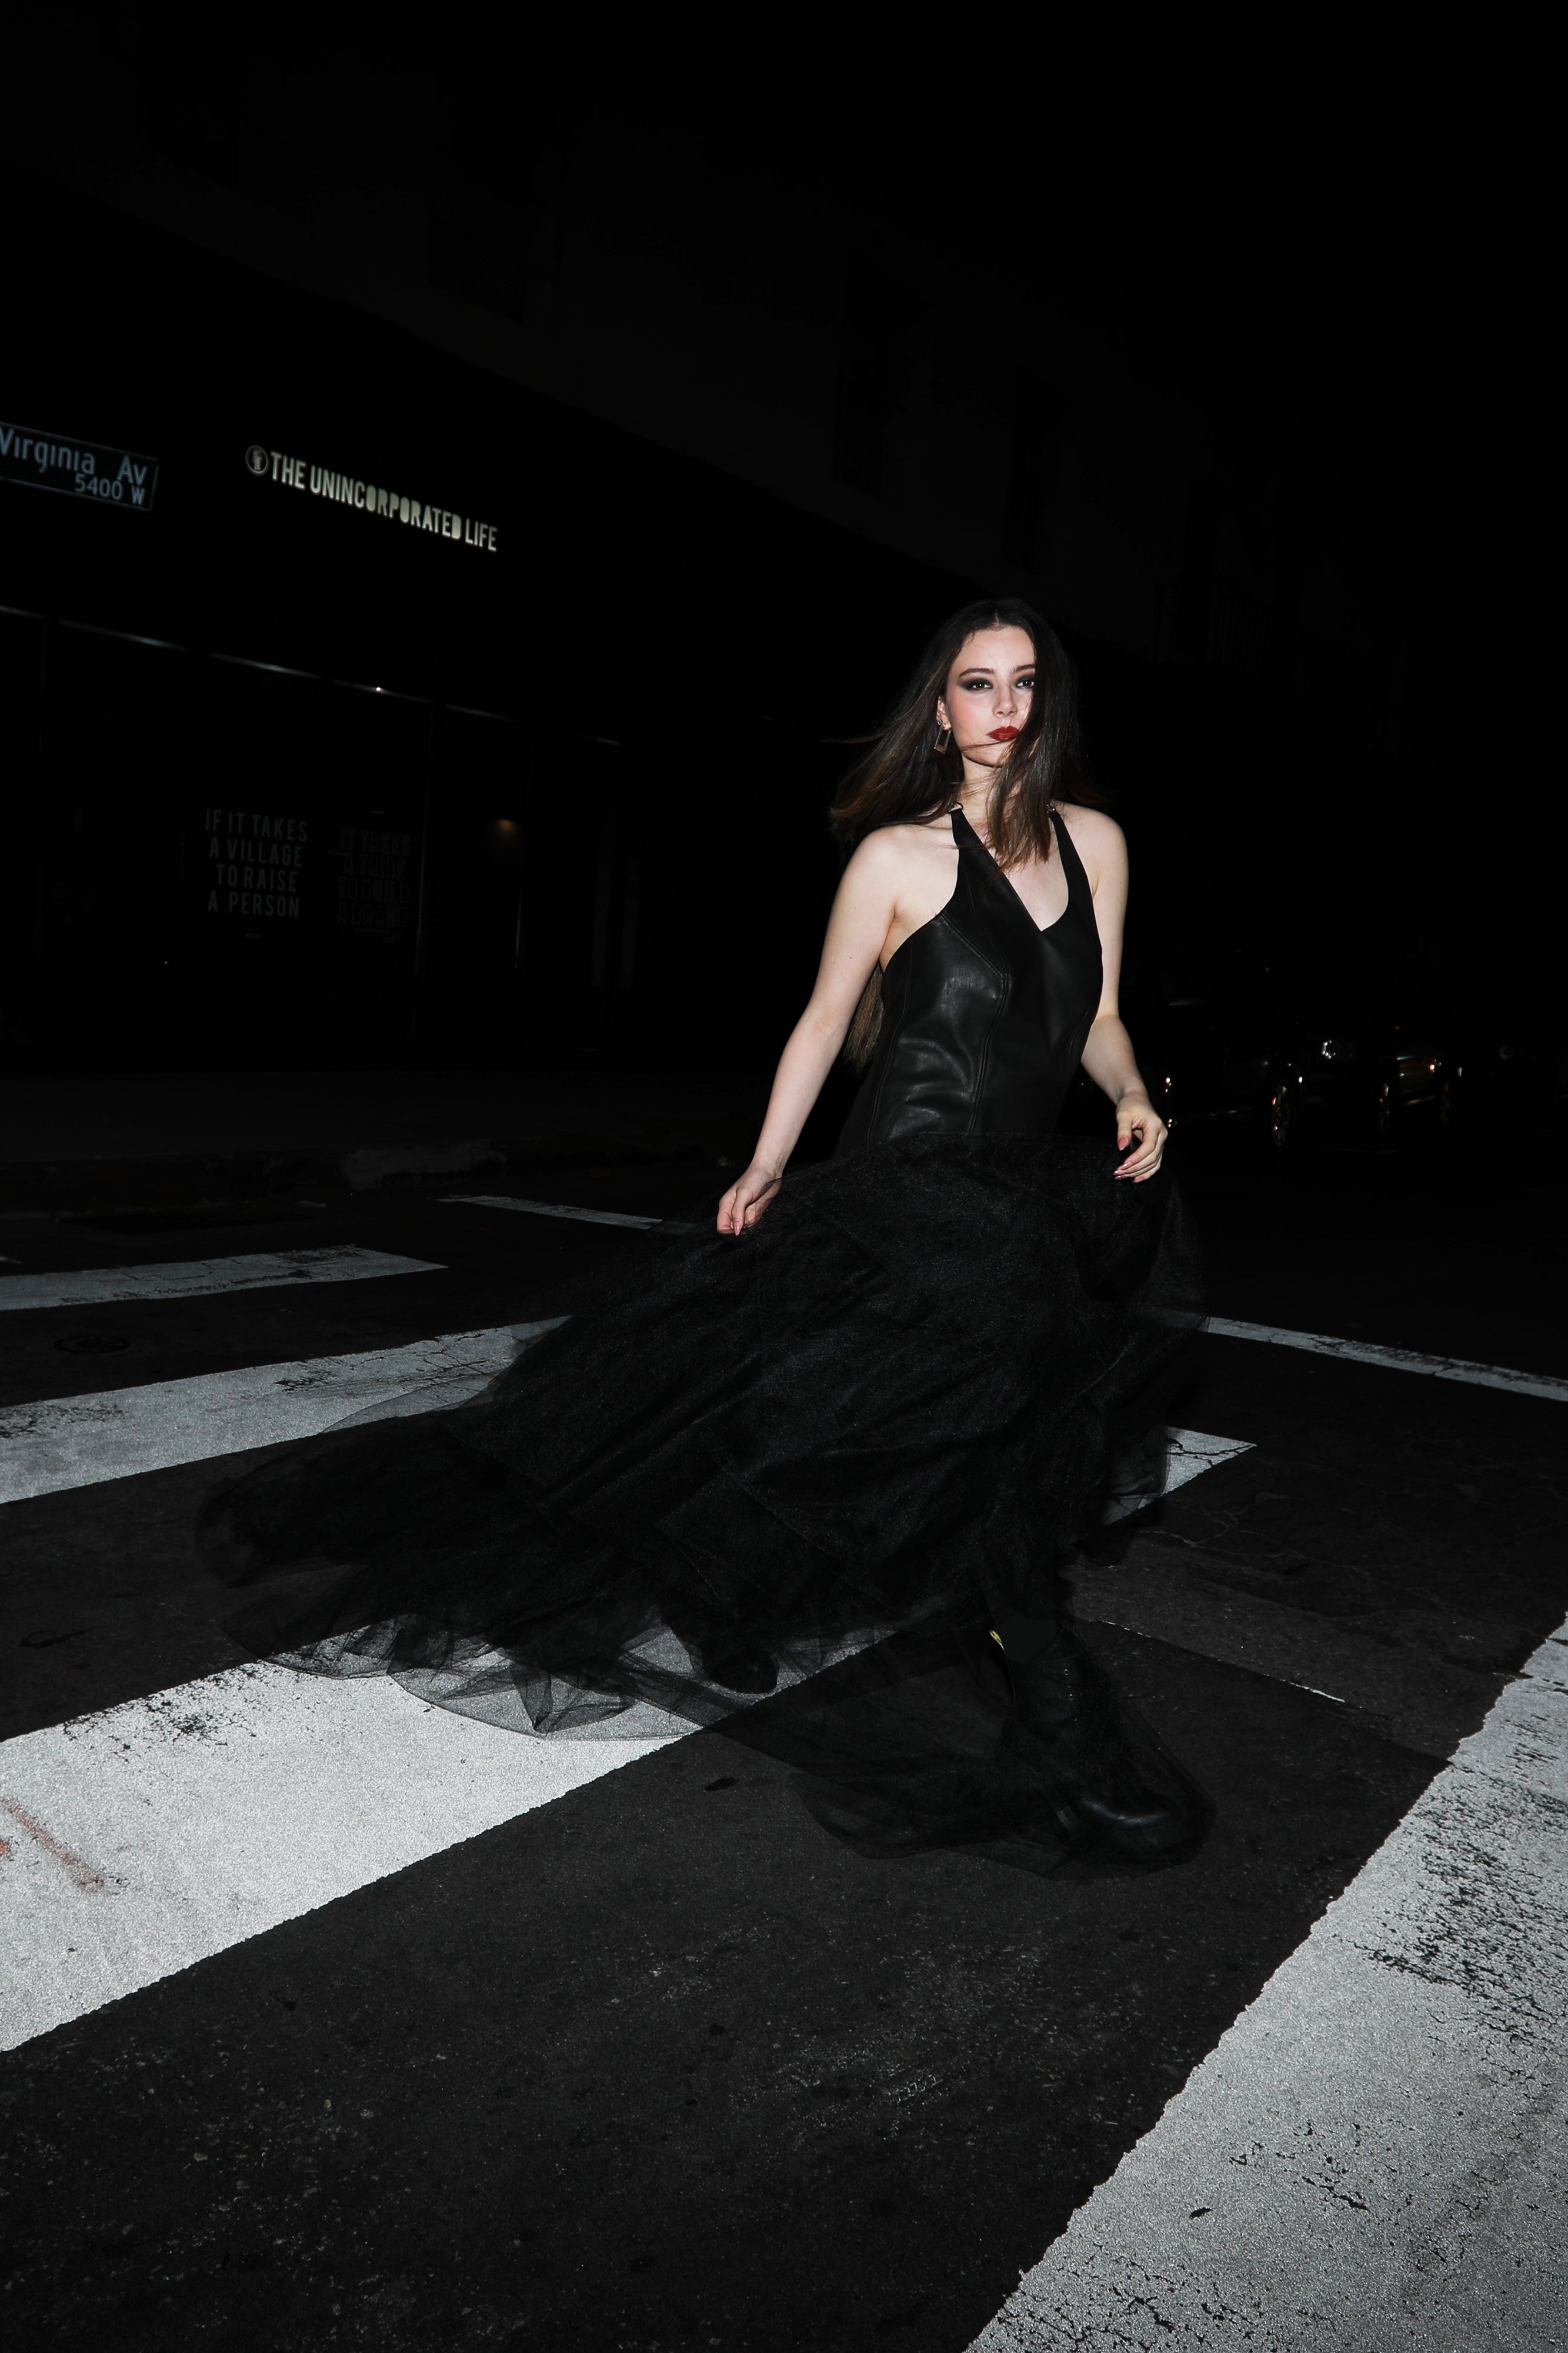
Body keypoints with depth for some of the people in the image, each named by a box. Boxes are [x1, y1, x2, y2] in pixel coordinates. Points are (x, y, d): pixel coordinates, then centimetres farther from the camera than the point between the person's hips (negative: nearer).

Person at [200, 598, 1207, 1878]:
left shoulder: (1095, 842, 10)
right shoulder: (898, 855, -4)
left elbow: (1097, 1020, 16)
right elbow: (823, 1023, 0)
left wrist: (1135, 1100, -3)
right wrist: (767, 1170, -4)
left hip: (1033, 1202, 5)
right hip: (902, 1192, -5)